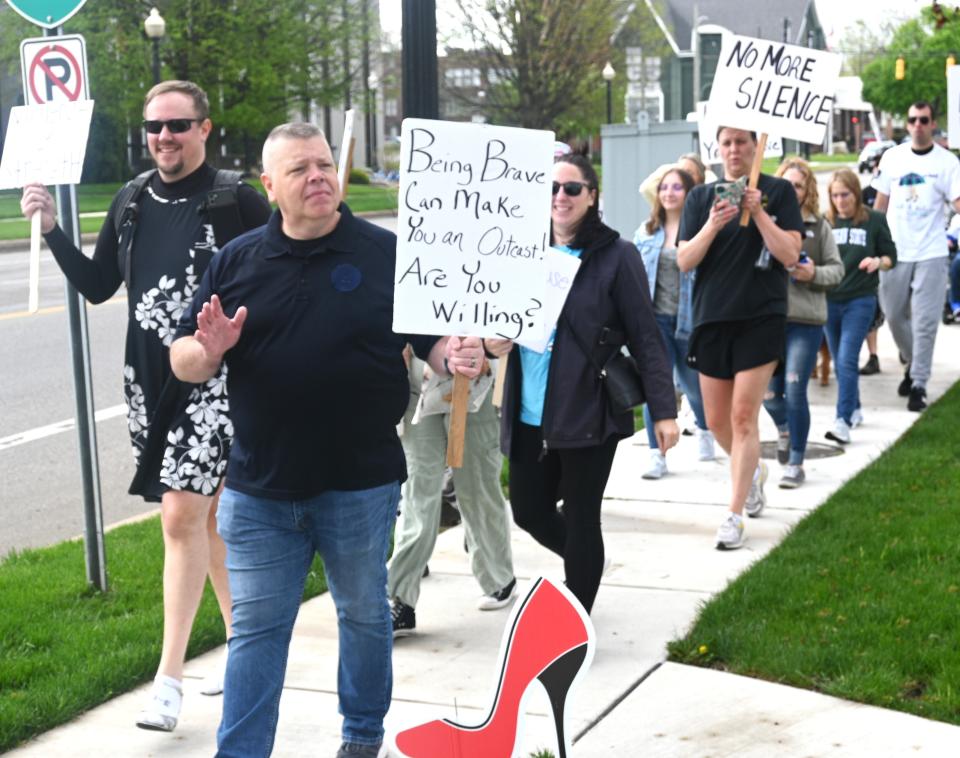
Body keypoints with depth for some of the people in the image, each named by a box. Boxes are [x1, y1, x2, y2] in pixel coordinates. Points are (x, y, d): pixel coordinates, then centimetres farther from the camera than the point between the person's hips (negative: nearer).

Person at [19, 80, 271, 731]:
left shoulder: (239, 202, -7)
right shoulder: (132, 203, 9)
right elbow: (96, 285, 15)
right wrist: (51, 229, 4)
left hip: (216, 378, -6)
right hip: (150, 379, 6)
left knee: (182, 515, -11)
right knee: (209, 511, 15)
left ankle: (169, 677, -4)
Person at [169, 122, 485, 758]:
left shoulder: (388, 253, -2)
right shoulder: (237, 261, 3)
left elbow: (432, 340, 0)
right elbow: (183, 361, 5)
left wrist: (457, 355, -23)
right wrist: (207, 350, -18)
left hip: (360, 485, -1)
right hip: (259, 490, 1)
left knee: (365, 615, 17)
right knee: (256, 628, 6)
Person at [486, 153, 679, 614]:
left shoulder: (615, 256, -6)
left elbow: (645, 338, -7)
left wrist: (663, 409, -12)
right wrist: (493, 342, -8)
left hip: (589, 414, -5)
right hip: (530, 415, 5)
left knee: (580, 520, 4)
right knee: (529, 512, 14)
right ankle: (584, 567, 44)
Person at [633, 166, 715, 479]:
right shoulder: (646, 232, 7)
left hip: (690, 318, -2)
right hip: (655, 317, 2)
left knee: (692, 383, 14)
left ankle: (705, 431, 45)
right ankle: (657, 455, 0)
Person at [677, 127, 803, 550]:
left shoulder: (778, 192, 1)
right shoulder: (701, 197, 8)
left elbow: (790, 255, -7)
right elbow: (684, 262, 0)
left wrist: (757, 212, -15)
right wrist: (713, 225, -15)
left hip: (761, 318, -4)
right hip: (711, 317, 4)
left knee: (744, 416, -8)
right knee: (716, 420, 10)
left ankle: (734, 517, -3)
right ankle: (752, 471, 40)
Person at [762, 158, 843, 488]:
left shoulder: (818, 226, 4)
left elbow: (837, 269, 8)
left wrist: (814, 274, -10)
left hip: (805, 320, -1)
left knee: (795, 391, -4)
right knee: (768, 392, 9)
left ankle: (796, 464, 8)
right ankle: (784, 429, 44)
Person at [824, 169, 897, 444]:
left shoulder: (875, 220, -2)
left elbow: (891, 257, 5)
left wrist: (878, 262, -17)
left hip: (860, 300, -3)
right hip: (829, 300, 3)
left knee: (846, 360, -13)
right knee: (840, 361, 13)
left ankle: (843, 421, -15)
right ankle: (854, 410, 31)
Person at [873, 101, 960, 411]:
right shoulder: (892, 157, 6)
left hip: (930, 254, -3)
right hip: (895, 251, 3)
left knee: (925, 322, -5)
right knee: (894, 314, 12)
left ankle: (918, 385, 3)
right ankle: (913, 363, 35)